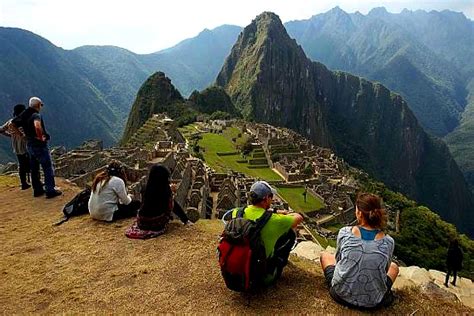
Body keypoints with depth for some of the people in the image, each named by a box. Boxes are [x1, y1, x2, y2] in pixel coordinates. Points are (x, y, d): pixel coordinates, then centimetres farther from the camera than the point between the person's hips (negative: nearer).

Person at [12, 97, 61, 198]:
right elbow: (37, 125, -40)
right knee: (48, 168, -1)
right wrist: (41, 137, -25)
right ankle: (50, 191, 0)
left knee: (34, 169, 15)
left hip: (29, 145, 8)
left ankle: (37, 190, 23)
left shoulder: (23, 115, 7)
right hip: (39, 145, -8)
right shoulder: (36, 115, -19)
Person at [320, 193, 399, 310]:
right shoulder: (388, 242, -13)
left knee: (325, 255, 27)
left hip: (342, 294, -1)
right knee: (394, 266, 31)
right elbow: (385, 269, 4)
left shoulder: (344, 233, -15)